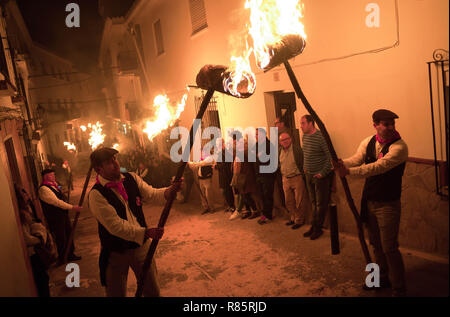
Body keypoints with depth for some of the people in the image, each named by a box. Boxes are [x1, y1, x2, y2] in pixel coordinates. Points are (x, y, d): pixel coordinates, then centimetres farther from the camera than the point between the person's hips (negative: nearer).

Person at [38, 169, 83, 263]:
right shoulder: (43, 189, -18)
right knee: (61, 238, 1)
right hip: (55, 218, -9)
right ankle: (62, 259, 18)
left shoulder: (54, 184, 11)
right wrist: (72, 207, -26)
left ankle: (71, 254, 31)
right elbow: (57, 202, -24)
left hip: (63, 214, 9)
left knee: (69, 233, 16)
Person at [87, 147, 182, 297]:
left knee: (152, 290, 17)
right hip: (116, 253, -4)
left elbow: (151, 194, -5)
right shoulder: (96, 194, -20)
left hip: (141, 244, 5)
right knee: (117, 293, 14)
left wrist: (170, 191, -26)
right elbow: (116, 226, -24)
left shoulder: (131, 178, -2)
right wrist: (146, 232, -31)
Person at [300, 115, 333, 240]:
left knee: (321, 204, 4)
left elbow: (330, 156, -17)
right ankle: (314, 225, 26)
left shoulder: (321, 137, -18)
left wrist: (323, 172, -15)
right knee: (313, 202, 16)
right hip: (309, 175, 8)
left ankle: (317, 228, 14)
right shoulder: (304, 136, 6)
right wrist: (304, 167, 13)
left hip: (320, 176, -7)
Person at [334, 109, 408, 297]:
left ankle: (399, 289, 19)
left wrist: (350, 171, -39)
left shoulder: (399, 146, -18)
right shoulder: (368, 142, 3)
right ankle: (382, 278, 41)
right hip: (369, 202, 6)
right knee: (376, 244, 20)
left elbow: (380, 166, -31)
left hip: (388, 204, -6)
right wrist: (342, 164, -32)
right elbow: (356, 159, -10)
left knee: (389, 248, -1)